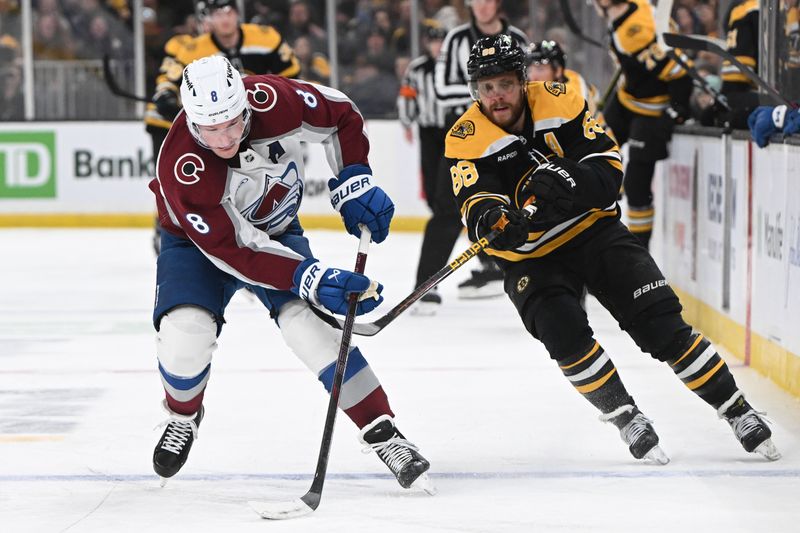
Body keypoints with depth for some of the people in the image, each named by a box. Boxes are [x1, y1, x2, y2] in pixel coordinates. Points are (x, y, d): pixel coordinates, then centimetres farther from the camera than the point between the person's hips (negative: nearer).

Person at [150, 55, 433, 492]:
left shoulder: (272, 100, -29)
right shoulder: (182, 168, -36)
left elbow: (341, 116, -8)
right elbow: (234, 250, -34)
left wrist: (354, 182, -17)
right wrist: (311, 279, -42)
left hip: (276, 231, 2)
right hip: (201, 240, -2)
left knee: (308, 322, -21)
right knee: (186, 333, -24)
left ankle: (383, 433, -15)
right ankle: (183, 417, 10)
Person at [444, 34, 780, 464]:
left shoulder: (558, 102, -9)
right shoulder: (466, 140, -11)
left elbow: (608, 166, -10)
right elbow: (476, 206, -22)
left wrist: (569, 179, -31)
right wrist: (491, 219, -46)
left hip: (593, 230, 0)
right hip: (531, 257, 0)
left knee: (661, 324, -9)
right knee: (565, 335, -26)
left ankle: (738, 412, 2)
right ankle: (628, 420, -9)